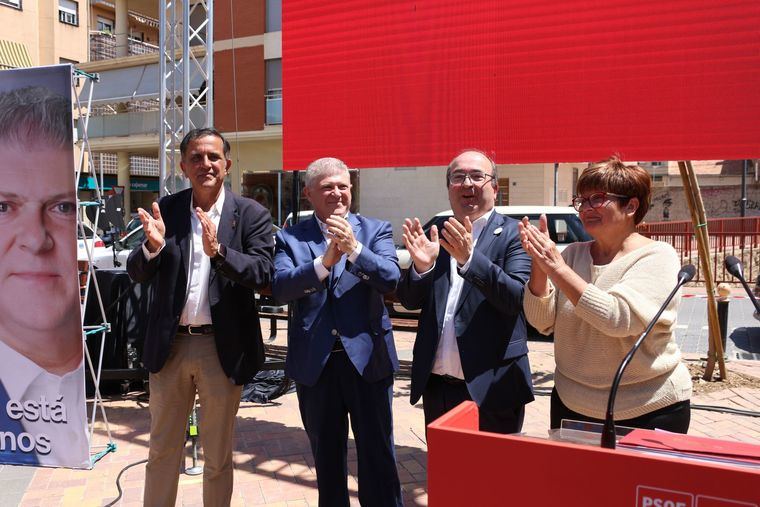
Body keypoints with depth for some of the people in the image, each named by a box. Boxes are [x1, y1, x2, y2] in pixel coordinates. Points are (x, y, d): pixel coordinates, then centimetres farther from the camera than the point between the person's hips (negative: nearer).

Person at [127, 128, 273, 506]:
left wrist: (218, 251, -32)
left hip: (223, 348, -2)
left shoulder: (251, 214, -5)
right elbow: (137, 273, -1)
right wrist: (152, 246, -23)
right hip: (170, 345, 2)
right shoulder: (166, 209, 2)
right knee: (162, 451, 18)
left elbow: (263, 273, -16)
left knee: (218, 456, 15)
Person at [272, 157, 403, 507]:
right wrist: (324, 261, -28)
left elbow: (391, 279, -13)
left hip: (366, 357, -1)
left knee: (378, 454, 8)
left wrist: (354, 248, -26)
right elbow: (280, 288, -13)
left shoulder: (376, 230, 2)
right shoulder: (290, 238, 2)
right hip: (314, 361, 1)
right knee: (325, 455, 18)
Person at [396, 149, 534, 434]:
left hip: (491, 386, -4)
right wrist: (421, 266, -17)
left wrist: (469, 258, -30)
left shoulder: (513, 235, -6)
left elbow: (519, 298, -19)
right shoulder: (435, 236, 7)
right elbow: (409, 301, 4)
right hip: (436, 386, 5)